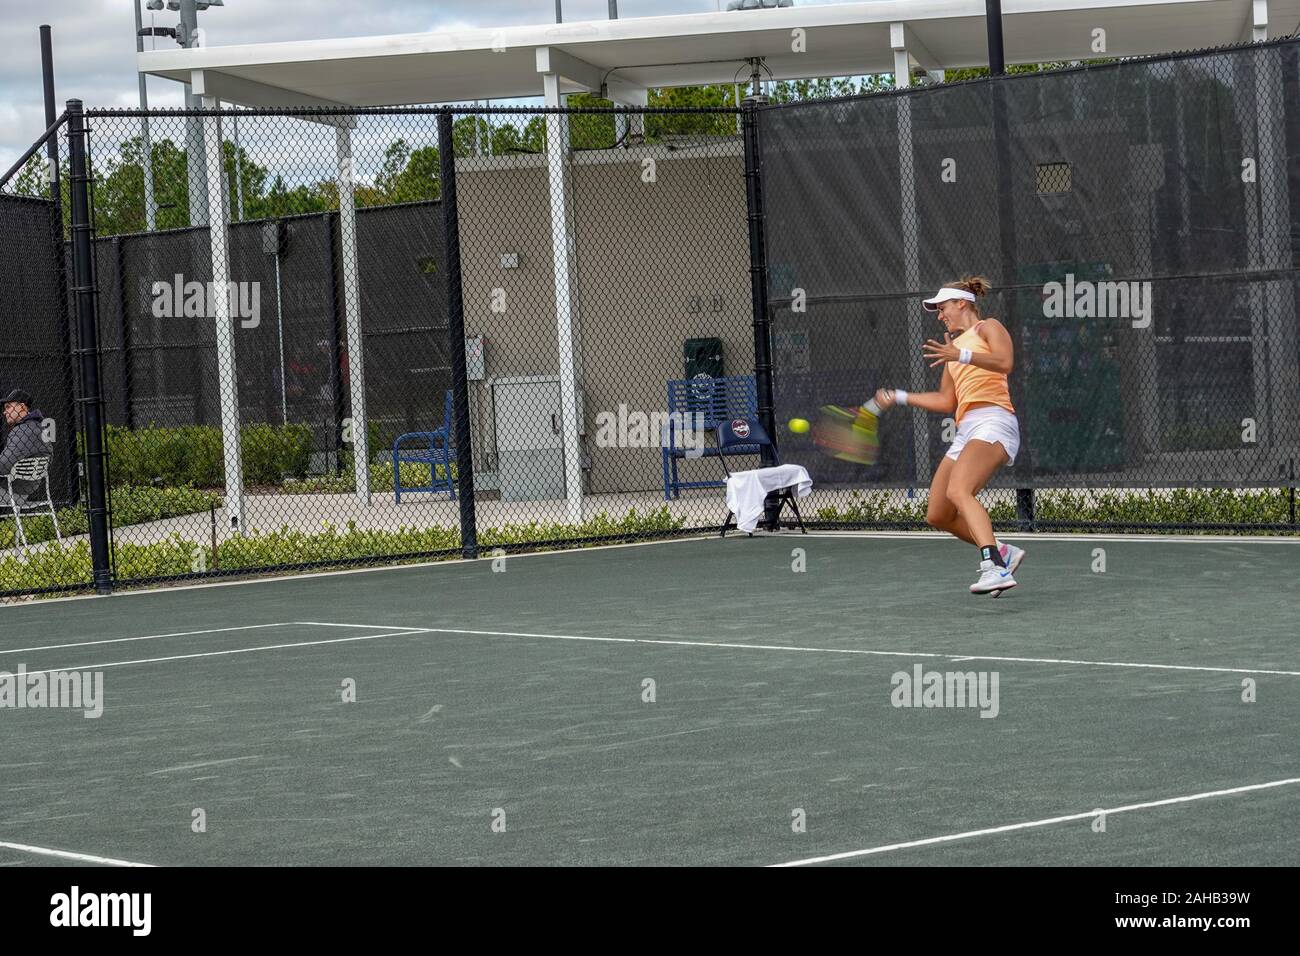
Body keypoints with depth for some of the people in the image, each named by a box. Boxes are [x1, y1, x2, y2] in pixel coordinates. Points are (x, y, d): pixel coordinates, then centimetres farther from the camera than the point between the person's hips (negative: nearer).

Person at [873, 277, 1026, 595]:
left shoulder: (987, 327, 7)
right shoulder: (954, 344, 29)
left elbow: (1005, 363, -14)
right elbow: (946, 402, 30)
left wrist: (961, 355, -24)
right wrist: (900, 397, 30)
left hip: (993, 422, -9)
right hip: (966, 431, 9)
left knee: (958, 491, -33)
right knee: (938, 516, 6)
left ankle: (995, 568, -46)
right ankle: (1003, 553, 16)